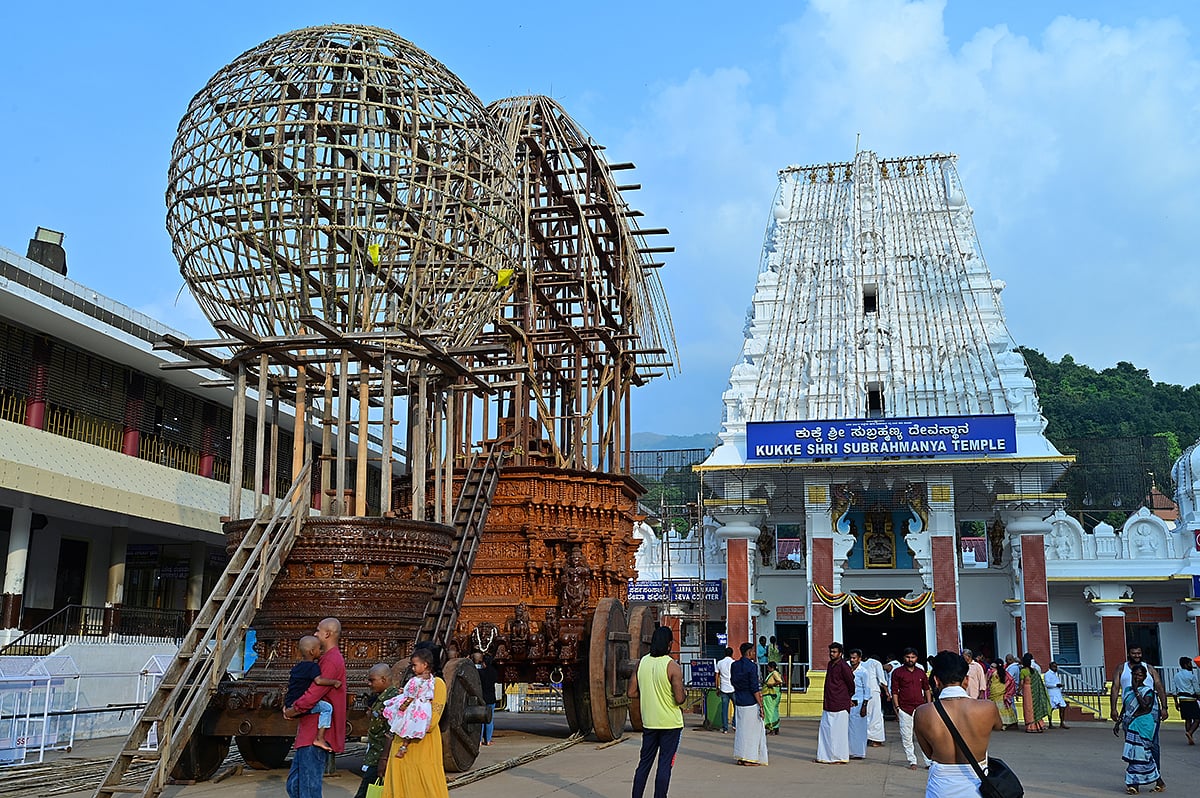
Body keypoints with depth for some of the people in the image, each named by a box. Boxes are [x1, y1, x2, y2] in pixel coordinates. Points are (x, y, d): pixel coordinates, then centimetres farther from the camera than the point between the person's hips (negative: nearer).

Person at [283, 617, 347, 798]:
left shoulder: (332, 661, -15)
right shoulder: (326, 659, 20)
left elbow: (314, 693, -22)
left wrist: (293, 709, -9)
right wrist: (292, 705, 7)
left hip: (316, 734, -11)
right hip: (309, 732, 11)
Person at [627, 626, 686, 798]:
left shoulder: (641, 663, 1)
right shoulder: (673, 667, -15)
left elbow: (631, 692, 3)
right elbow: (679, 698, -18)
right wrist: (684, 695, 4)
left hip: (648, 722, 5)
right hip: (670, 723, -5)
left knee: (644, 762, 14)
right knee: (665, 764, 2)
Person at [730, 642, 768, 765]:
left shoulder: (734, 665, 6)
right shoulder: (752, 666, -15)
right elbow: (754, 688, -17)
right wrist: (761, 705, -13)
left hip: (738, 701, 7)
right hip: (751, 703, -7)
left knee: (740, 729, 13)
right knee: (752, 730, 2)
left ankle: (741, 757, 16)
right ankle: (750, 758, 5)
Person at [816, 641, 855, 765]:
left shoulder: (843, 666, -13)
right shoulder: (830, 664, 13)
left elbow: (851, 683, -6)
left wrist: (848, 697, 8)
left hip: (840, 704, -9)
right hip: (828, 704, 9)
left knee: (838, 730, -2)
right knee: (824, 729, 9)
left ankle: (840, 757, 7)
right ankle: (825, 756, 16)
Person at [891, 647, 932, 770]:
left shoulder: (921, 672, 11)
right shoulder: (897, 672, 0)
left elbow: (926, 689, 18)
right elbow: (894, 691, -1)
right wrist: (897, 708, -6)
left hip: (920, 708, 2)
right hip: (905, 709, -2)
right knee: (906, 737, 1)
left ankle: (929, 761, 2)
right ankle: (912, 762, 11)